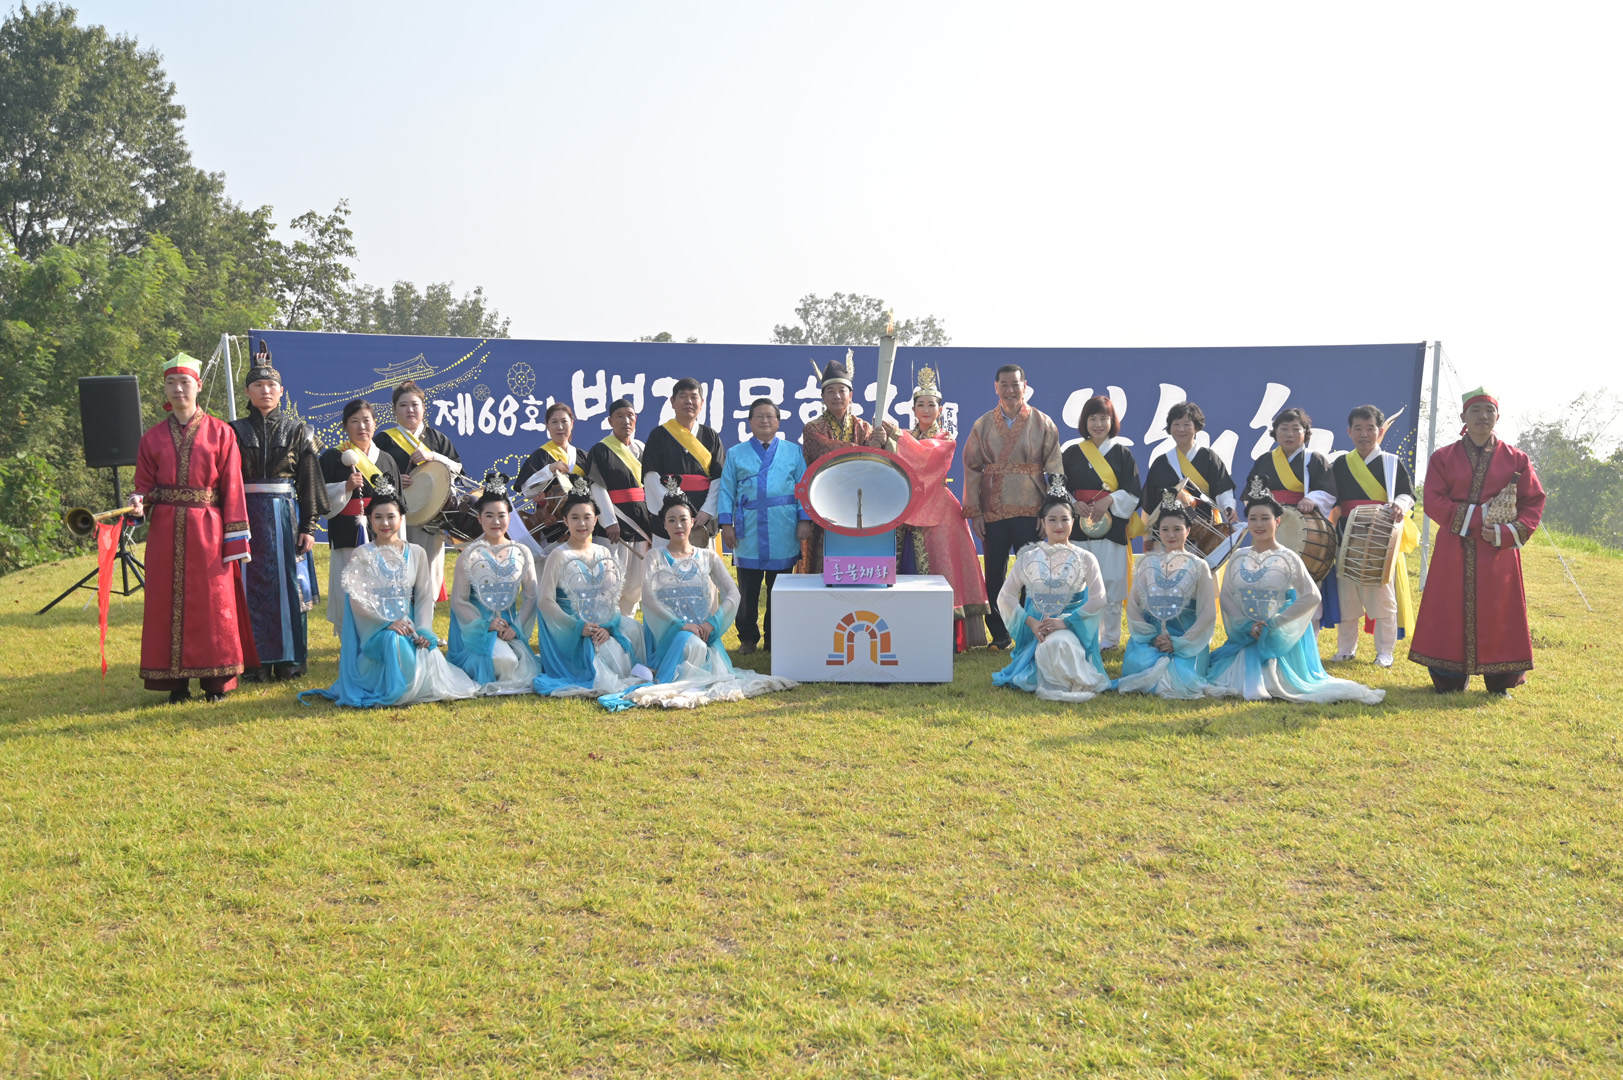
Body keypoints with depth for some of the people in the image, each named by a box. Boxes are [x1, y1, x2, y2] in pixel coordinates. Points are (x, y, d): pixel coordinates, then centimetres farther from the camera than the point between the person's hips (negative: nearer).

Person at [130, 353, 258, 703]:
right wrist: (139, 502, -14)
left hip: (207, 529, -2)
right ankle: (176, 681, 11)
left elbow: (231, 487, -2)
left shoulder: (220, 432, 2)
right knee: (169, 602, 4)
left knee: (212, 603, 0)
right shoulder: (153, 437, 10)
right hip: (165, 531, 3)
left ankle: (215, 680, 8)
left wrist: (235, 540, -7)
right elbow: (145, 485, 12)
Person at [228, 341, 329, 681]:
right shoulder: (235, 432, 6)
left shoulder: (298, 432, 6)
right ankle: (256, 662, 8)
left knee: (289, 585, 2)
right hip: (247, 516, 0)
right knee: (251, 588, 1)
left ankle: (289, 661, 11)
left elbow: (309, 482, 3)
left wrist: (308, 527, -4)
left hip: (286, 516, 0)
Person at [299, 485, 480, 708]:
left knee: (428, 653, -28)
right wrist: (388, 623, -20)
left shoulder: (416, 554, 11)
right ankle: (393, 691, -9)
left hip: (408, 626, 3)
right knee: (394, 641, -36)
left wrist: (423, 630, -11)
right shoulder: (361, 555, 3)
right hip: (375, 629, -3)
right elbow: (357, 599, -6)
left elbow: (425, 596, 6)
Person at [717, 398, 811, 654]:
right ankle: (747, 639, 15)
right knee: (747, 591, 3)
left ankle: (775, 642, 14)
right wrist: (726, 524, -1)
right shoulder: (736, 454, 12)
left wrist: (805, 520, -2)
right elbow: (726, 491, 8)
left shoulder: (794, 453, 12)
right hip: (748, 534, 0)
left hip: (783, 535, 0)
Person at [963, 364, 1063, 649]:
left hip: (1030, 511, -2)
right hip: (993, 511, 2)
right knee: (994, 574, 5)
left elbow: (1054, 469, 2)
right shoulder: (982, 425, 9)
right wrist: (974, 512, 0)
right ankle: (998, 634, 16)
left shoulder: (1043, 423, 5)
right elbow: (972, 469, 7)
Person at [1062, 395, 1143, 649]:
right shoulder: (1072, 453, 10)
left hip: (1112, 526, -1)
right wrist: (1074, 504, -9)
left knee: (1111, 582, -1)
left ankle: (1110, 637, 10)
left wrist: (1109, 500, -13)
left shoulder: (1122, 453, 6)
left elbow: (1134, 490, 2)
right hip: (1080, 526, 1)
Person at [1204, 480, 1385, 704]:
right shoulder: (1237, 558, 3)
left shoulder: (1288, 559, -7)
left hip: (1280, 639, -3)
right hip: (1246, 636, 3)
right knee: (1238, 683, -4)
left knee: (1278, 683, -8)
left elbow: (1312, 597, -13)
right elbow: (1225, 597, 3)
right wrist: (1247, 624, -12)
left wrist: (1274, 623, -15)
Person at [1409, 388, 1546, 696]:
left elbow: (1534, 501, 5)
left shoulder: (1516, 459, 7)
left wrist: (1508, 532, -12)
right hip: (1454, 550, 0)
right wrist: (1477, 519, -15)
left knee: (1498, 613, 1)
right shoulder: (1443, 458, 6)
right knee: (1452, 613, 1)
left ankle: (1500, 682, 11)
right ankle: (1450, 679, 11)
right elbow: (1433, 501, -4)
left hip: (1498, 552, 0)